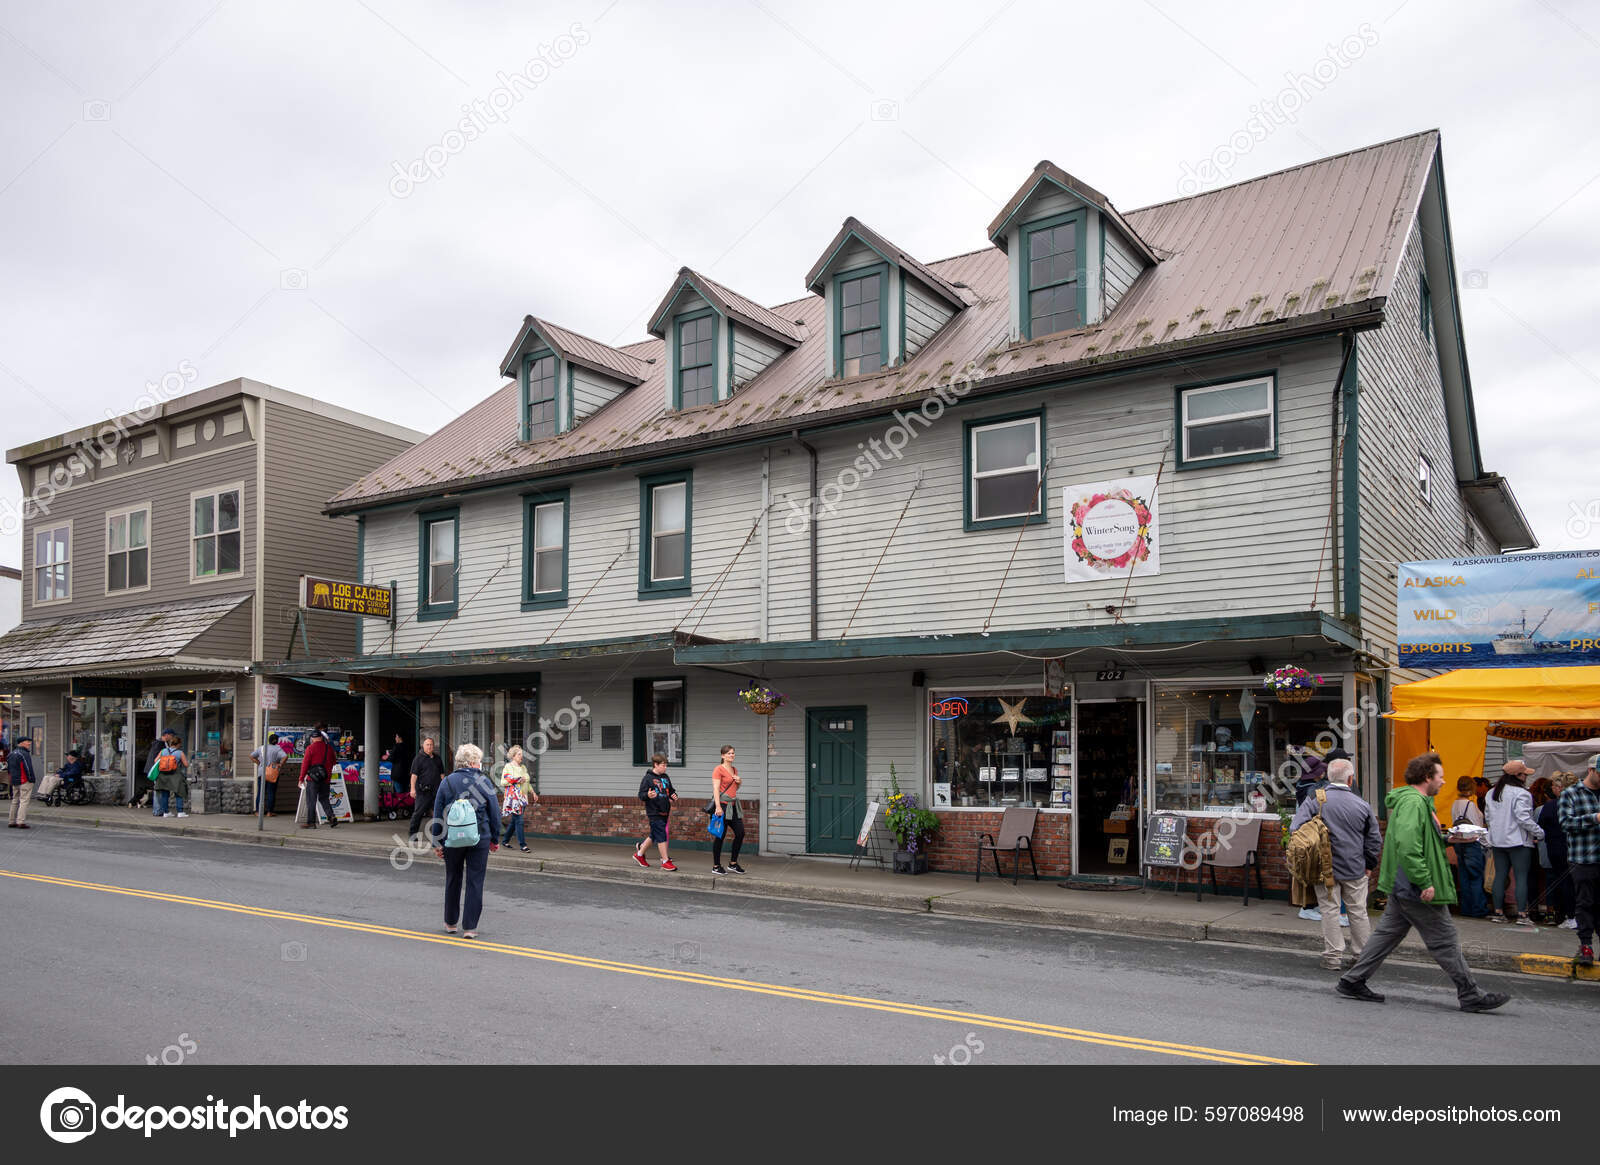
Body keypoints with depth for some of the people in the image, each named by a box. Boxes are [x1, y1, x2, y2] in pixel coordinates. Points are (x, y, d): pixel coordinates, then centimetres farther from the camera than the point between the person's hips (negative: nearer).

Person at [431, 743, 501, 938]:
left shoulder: (446, 782, -1)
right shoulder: (484, 782, -6)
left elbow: (438, 815, 1)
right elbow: (495, 813, -2)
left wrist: (437, 843, 7)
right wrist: (494, 839, 9)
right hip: (479, 840, -2)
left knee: (453, 880, 18)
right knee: (475, 882, 4)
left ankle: (450, 922, 28)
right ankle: (469, 927, 3)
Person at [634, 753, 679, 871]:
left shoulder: (665, 777, 11)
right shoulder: (648, 778, -10)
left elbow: (671, 790, 23)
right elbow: (641, 795, -12)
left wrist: (674, 795, 2)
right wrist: (648, 795, -32)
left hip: (664, 812, 7)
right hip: (654, 812, -7)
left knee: (654, 835, 17)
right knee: (661, 836, -6)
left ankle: (639, 854, 34)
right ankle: (665, 861, 1)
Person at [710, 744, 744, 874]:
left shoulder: (735, 770, 15)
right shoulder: (718, 769, -8)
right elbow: (716, 788, -15)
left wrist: (739, 782, 5)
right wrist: (718, 807, -24)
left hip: (733, 805, 8)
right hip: (722, 805, -8)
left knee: (740, 833, 6)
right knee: (720, 836, -3)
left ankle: (733, 864, 18)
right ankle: (716, 867, 7)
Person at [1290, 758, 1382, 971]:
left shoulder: (1314, 800, -10)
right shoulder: (1362, 805, -4)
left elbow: (1295, 828, -14)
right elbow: (1375, 840, 4)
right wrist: (1369, 865, 16)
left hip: (1325, 868, -2)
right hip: (1355, 870, 2)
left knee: (1330, 911, 5)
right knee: (1358, 912, 14)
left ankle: (1333, 956, 8)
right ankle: (1365, 955, 23)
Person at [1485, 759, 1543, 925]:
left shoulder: (1491, 793, 9)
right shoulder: (1521, 794, -14)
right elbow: (1524, 818, -19)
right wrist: (1540, 833, -8)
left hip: (1498, 841, 7)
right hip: (1518, 841, -7)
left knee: (1500, 876, 10)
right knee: (1521, 877, -1)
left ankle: (1498, 912, 13)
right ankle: (1522, 914, -2)